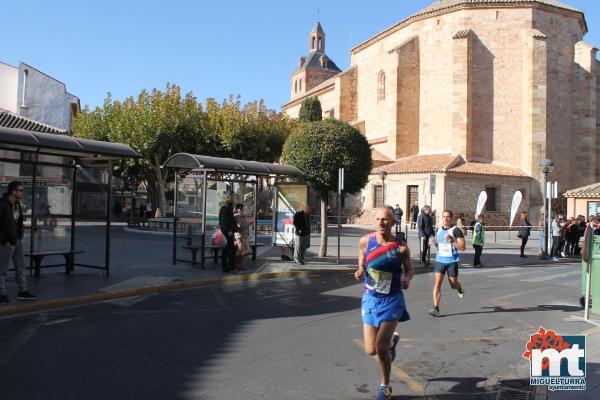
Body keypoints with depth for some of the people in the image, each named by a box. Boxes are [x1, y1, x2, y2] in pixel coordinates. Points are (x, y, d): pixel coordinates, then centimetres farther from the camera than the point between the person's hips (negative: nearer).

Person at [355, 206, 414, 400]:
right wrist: (359, 272, -16)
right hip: (370, 298, 3)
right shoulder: (365, 241, -8)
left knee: (381, 347, -9)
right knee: (370, 350, 5)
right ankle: (392, 339, 42)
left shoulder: (401, 247, -13)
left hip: (391, 300, -3)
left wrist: (407, 279, -18)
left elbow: (410, 268, 3)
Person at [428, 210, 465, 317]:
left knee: (453, 285, 12)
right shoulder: (439, 230, 8)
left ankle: (459, 288, 50)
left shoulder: (456, 230, -9)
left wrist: (450, 241, -24)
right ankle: (436, 308, -11)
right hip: (440, 260, 3)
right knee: (437, 283, -10)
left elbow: (462, 247, -14)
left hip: (452, 261, -3)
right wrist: (435, 242, 4)